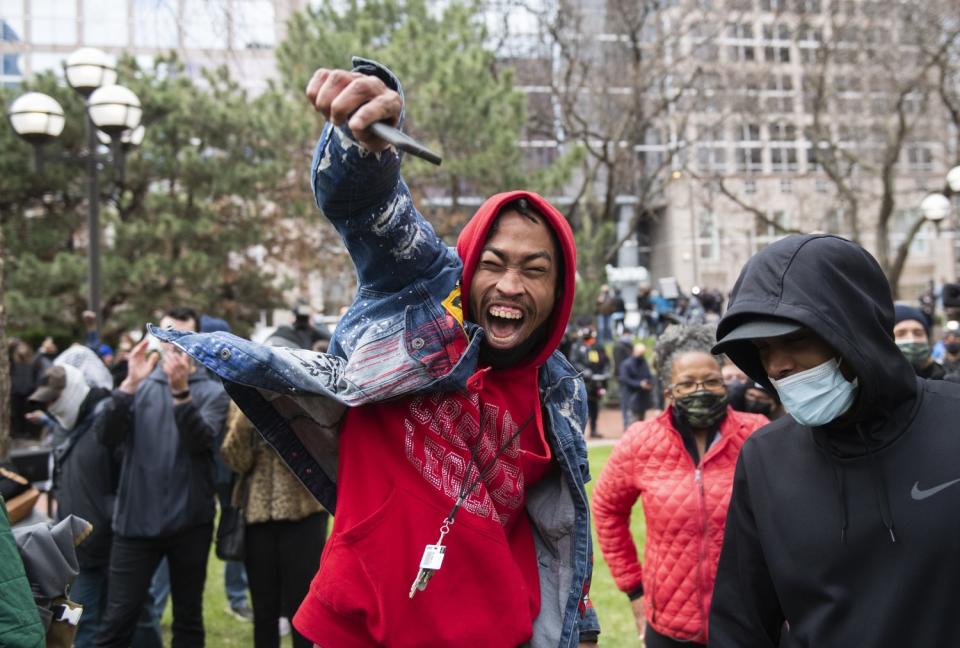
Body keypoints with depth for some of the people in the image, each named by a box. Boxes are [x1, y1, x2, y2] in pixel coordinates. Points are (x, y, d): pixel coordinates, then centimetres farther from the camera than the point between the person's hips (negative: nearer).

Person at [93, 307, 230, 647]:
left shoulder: (212, 391, 0)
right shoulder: (140, 385, 5)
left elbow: (200, 440, -18)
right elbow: (107, 436, -9)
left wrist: (181, 391, -30)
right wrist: (130, 384, -21)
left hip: (189, 522, 0)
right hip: (135, 520, 1)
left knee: (188, 619, 13)